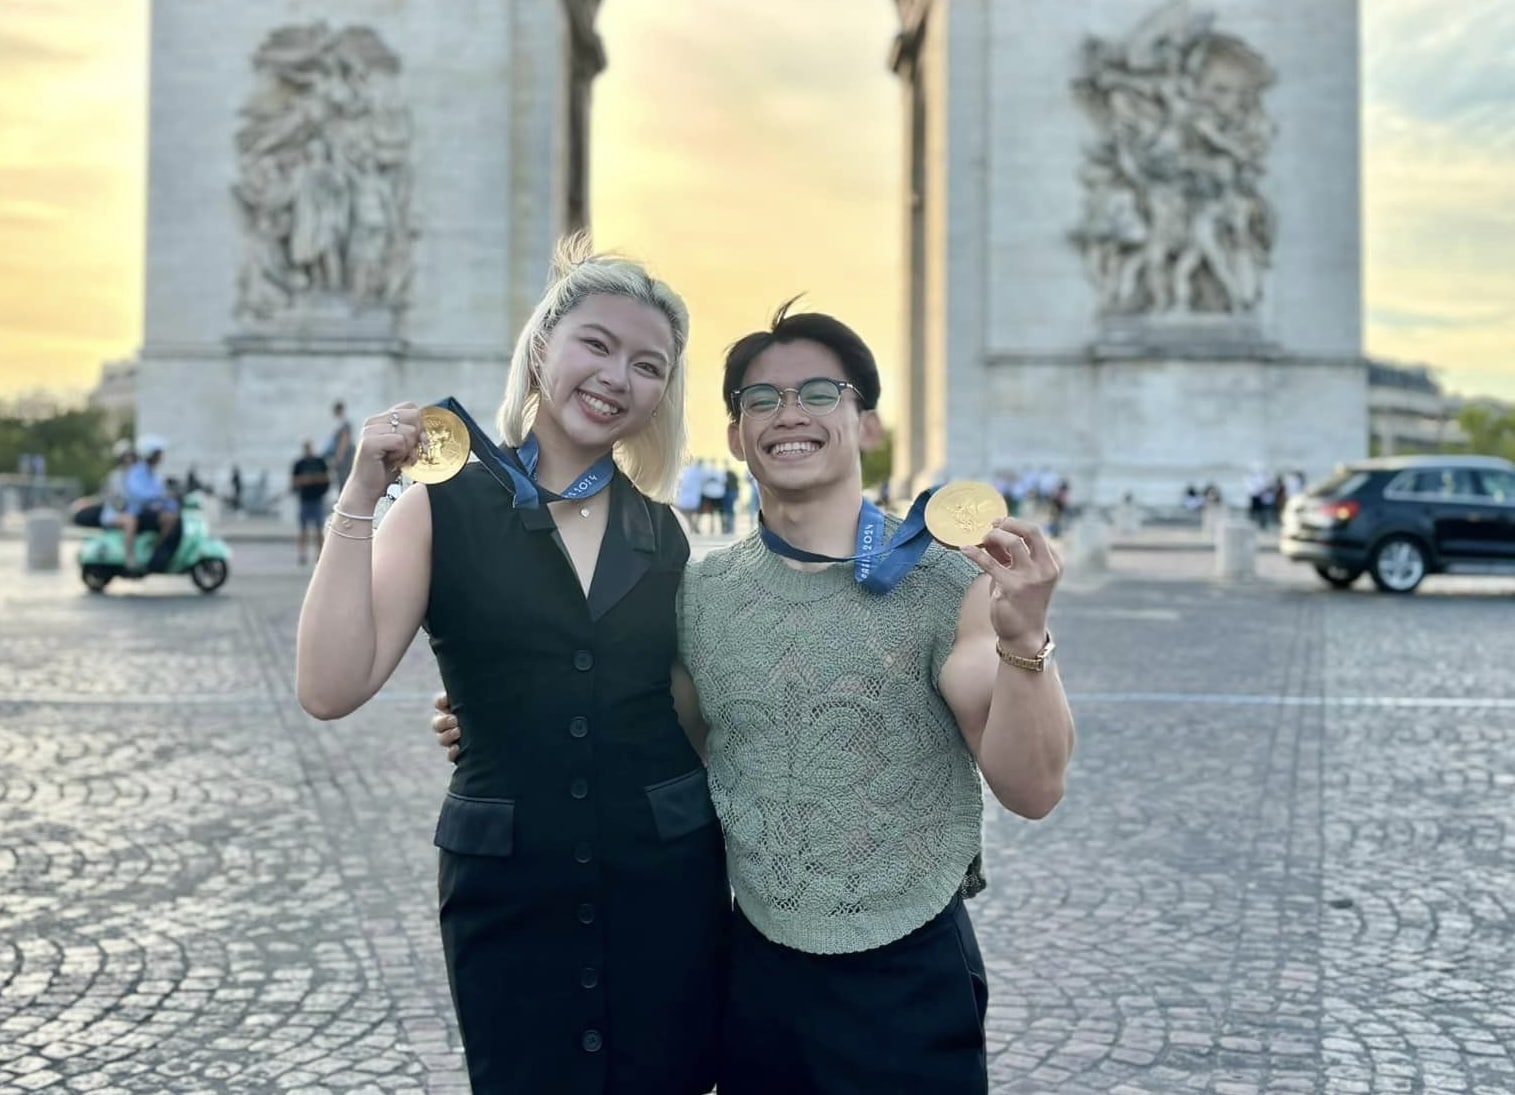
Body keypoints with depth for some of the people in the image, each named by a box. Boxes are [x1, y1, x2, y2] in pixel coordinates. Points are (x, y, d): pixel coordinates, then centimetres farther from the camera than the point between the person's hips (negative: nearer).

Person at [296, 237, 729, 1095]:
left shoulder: (665, 533, 3)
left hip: (668, 890, 3)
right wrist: (358, 499, -19)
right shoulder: (444, 511, -5)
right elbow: (332, 690, -15)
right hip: (510, 896, -2)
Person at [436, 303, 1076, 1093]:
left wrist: (1023, 639, -29)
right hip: (754, 968, 3)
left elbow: (1031, 789, -13)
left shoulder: (945, 585, -10)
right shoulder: (699, 593, 0)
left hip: (909, 977, -3)